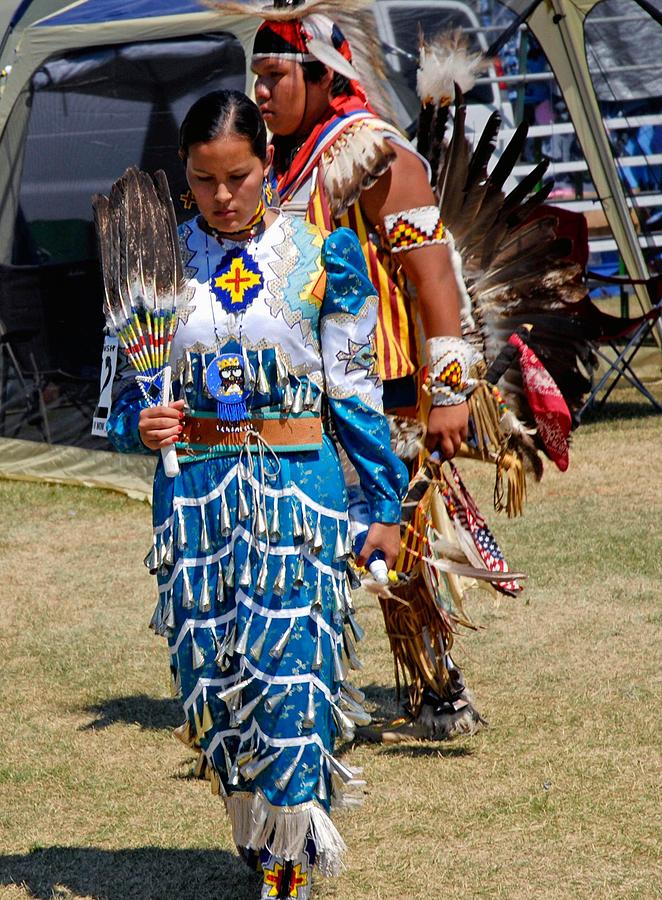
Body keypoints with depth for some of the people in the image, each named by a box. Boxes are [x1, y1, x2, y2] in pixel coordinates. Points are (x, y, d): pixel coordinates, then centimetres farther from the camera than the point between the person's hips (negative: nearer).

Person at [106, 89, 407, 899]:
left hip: (299, 488, -2)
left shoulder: (322, 253, 1)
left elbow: (353, 390, 6)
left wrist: (385, 503, 6)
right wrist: (139, 425, -12)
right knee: (212, 681, 4)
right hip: (196, 491, 2)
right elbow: (125, 390, 11)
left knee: (291, 675, -10)